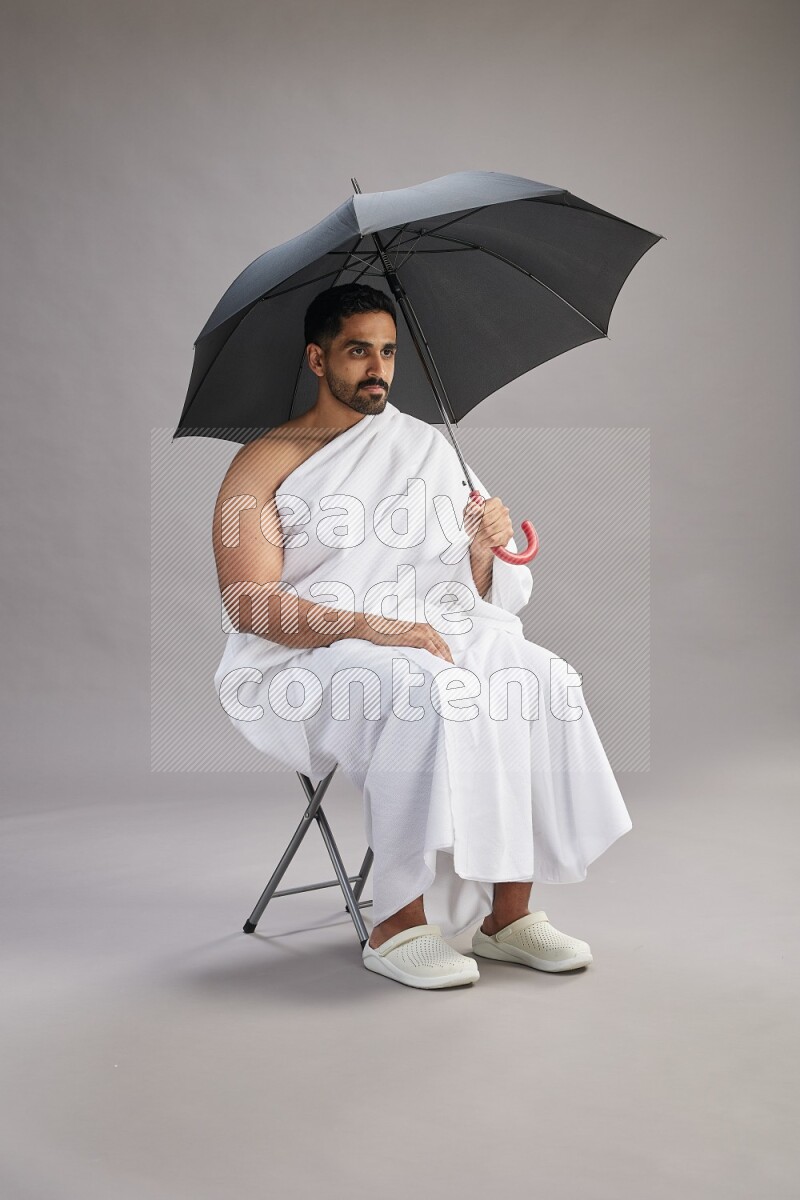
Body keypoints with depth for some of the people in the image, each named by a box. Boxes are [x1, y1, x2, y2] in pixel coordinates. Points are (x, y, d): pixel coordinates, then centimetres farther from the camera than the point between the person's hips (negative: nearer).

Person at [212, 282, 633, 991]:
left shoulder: (427, 447, 16)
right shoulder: (265, 463, 2)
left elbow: (477, 593, 14)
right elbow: (248, 605, -12)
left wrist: (485, 545, -10)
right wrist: (378, 627, -23)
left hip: (426, 637, 5)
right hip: (300, 665, -4)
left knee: (544, 680, -22)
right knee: (424, 694, -34)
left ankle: (508, 912, -15)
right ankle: (397, 926, -22)